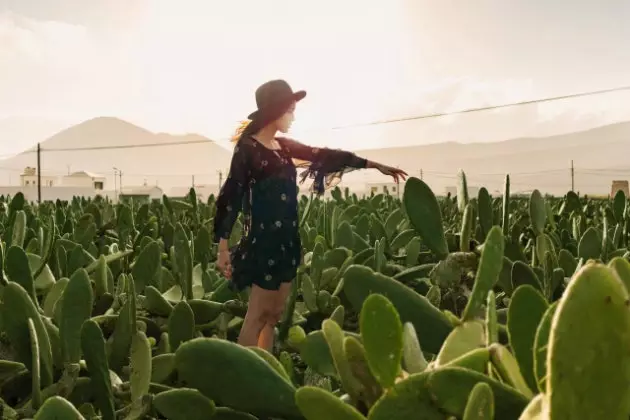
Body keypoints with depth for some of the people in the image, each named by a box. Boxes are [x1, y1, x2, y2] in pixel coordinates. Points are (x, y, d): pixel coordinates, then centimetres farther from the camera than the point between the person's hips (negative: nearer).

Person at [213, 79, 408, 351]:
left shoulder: (284, 147, 13)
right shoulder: (247, 147, -7)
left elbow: (325, 155, 17)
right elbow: (231, 196, -10)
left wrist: (374, 165, 18)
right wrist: (223, 247, -15)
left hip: (287, 239, 8)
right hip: (262, 239, -8)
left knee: (275, 313, 11)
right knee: (258, 315, -5)